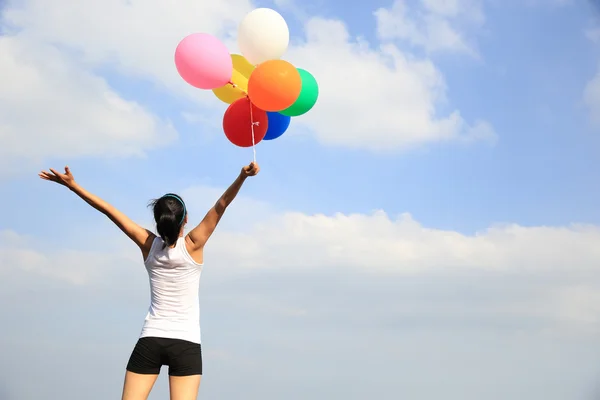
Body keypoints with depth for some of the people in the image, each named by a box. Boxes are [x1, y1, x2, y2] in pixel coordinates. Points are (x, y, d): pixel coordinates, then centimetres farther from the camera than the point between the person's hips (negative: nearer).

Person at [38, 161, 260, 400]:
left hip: (150, 340, 2)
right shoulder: (192, 245, -6)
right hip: (186, 344, -2)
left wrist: (72, 185, 2)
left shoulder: (148, 245, -1)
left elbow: (108, 210, 1)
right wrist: (243, 176, -24)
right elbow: (221, 205, -13)